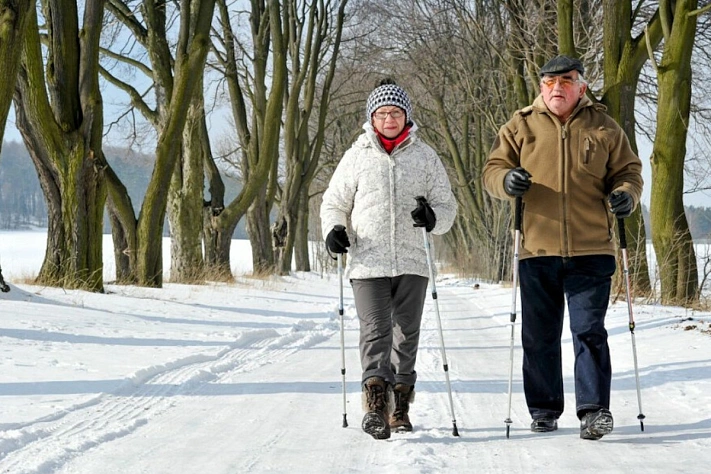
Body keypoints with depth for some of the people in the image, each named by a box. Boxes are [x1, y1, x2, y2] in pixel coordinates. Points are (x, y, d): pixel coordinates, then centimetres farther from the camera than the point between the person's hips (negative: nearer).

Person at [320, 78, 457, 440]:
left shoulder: (425, 156, 10)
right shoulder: (357, 156, 9)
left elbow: (447, 206, 13)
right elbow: (334, 202, 14)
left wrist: (433, 217, -10)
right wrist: (333, 229, -6)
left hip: (412, 262, 2)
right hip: (368, 262, -2)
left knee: (407, 335, 6)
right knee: (375, 331, -13)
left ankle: (400, 407, 15)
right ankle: (375, 403, -23)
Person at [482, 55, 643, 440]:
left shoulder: (603, 128, 8)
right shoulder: (520, 127, 8)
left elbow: (628, 170, 14)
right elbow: (492, 170, 7)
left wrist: (626, 193, -9)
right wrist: (506, 180, -16)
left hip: (591, 250, -1)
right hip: (537, 250, 1)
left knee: (589, 331, -6)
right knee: (539, 336, 8)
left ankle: (594, 409, -2)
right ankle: (544, 409, 19)